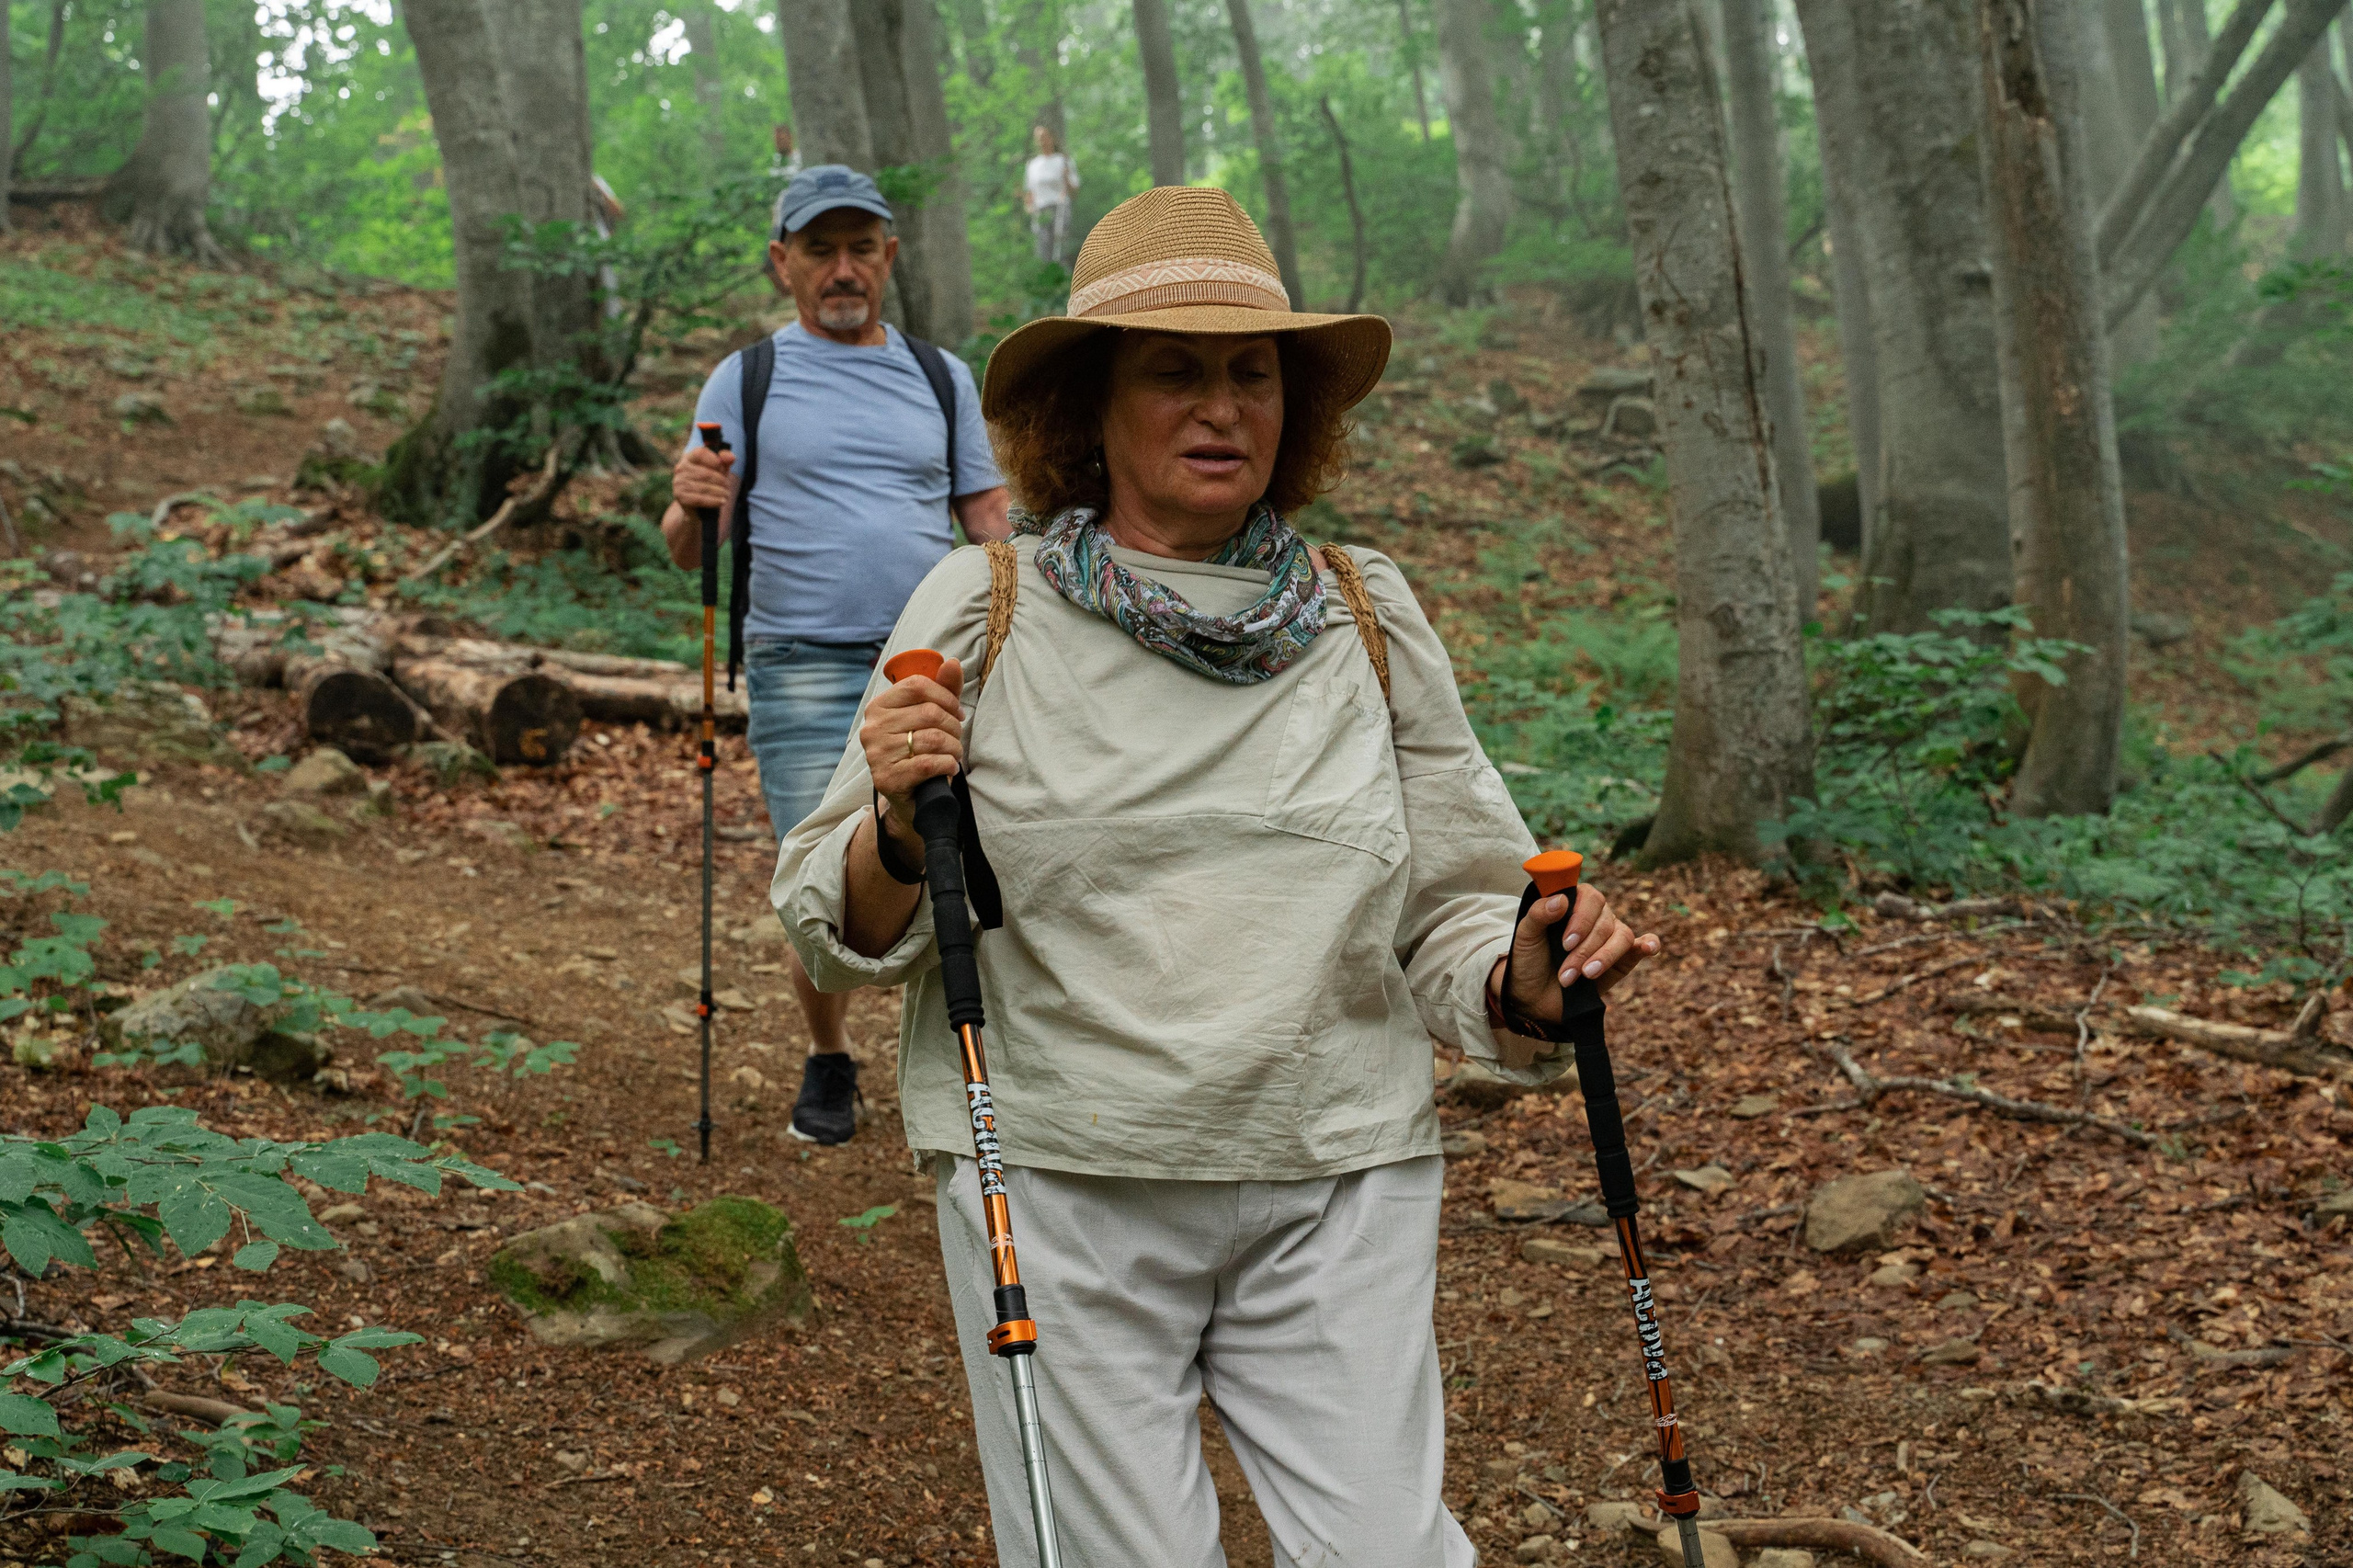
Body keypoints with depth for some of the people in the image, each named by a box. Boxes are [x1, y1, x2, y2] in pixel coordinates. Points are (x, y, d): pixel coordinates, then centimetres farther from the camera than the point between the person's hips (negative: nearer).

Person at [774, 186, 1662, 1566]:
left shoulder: (1369, 617, 6)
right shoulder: (983, 609, 0)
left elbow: (1449, 915, 10)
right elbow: (843, 935, 3)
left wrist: (1524, 985, -11)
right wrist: (901, 831, -18)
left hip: (1338, 1189, 2)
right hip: (1059, 1182, -1)